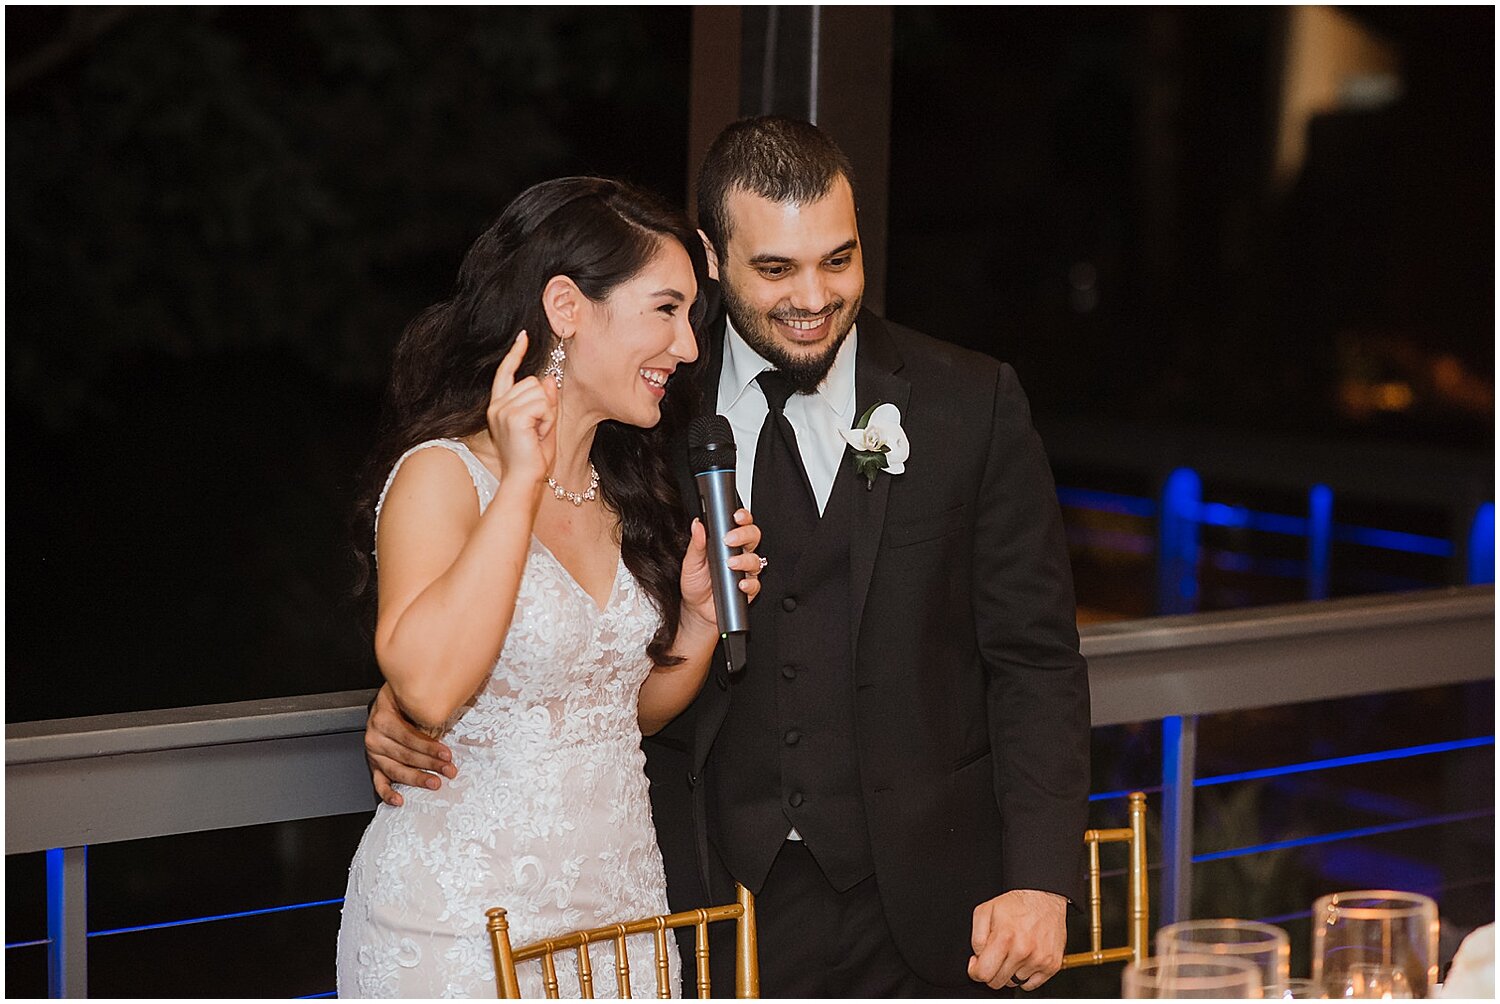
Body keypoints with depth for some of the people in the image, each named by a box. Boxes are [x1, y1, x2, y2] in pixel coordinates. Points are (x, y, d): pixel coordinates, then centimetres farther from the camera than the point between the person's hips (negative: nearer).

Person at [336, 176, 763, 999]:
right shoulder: (445, 475, -12)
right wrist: (521, 482, -24)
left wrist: (701, 617, 0)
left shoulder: (627, 490, 10)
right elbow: (428, 687, -28)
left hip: (619, 899, 7)